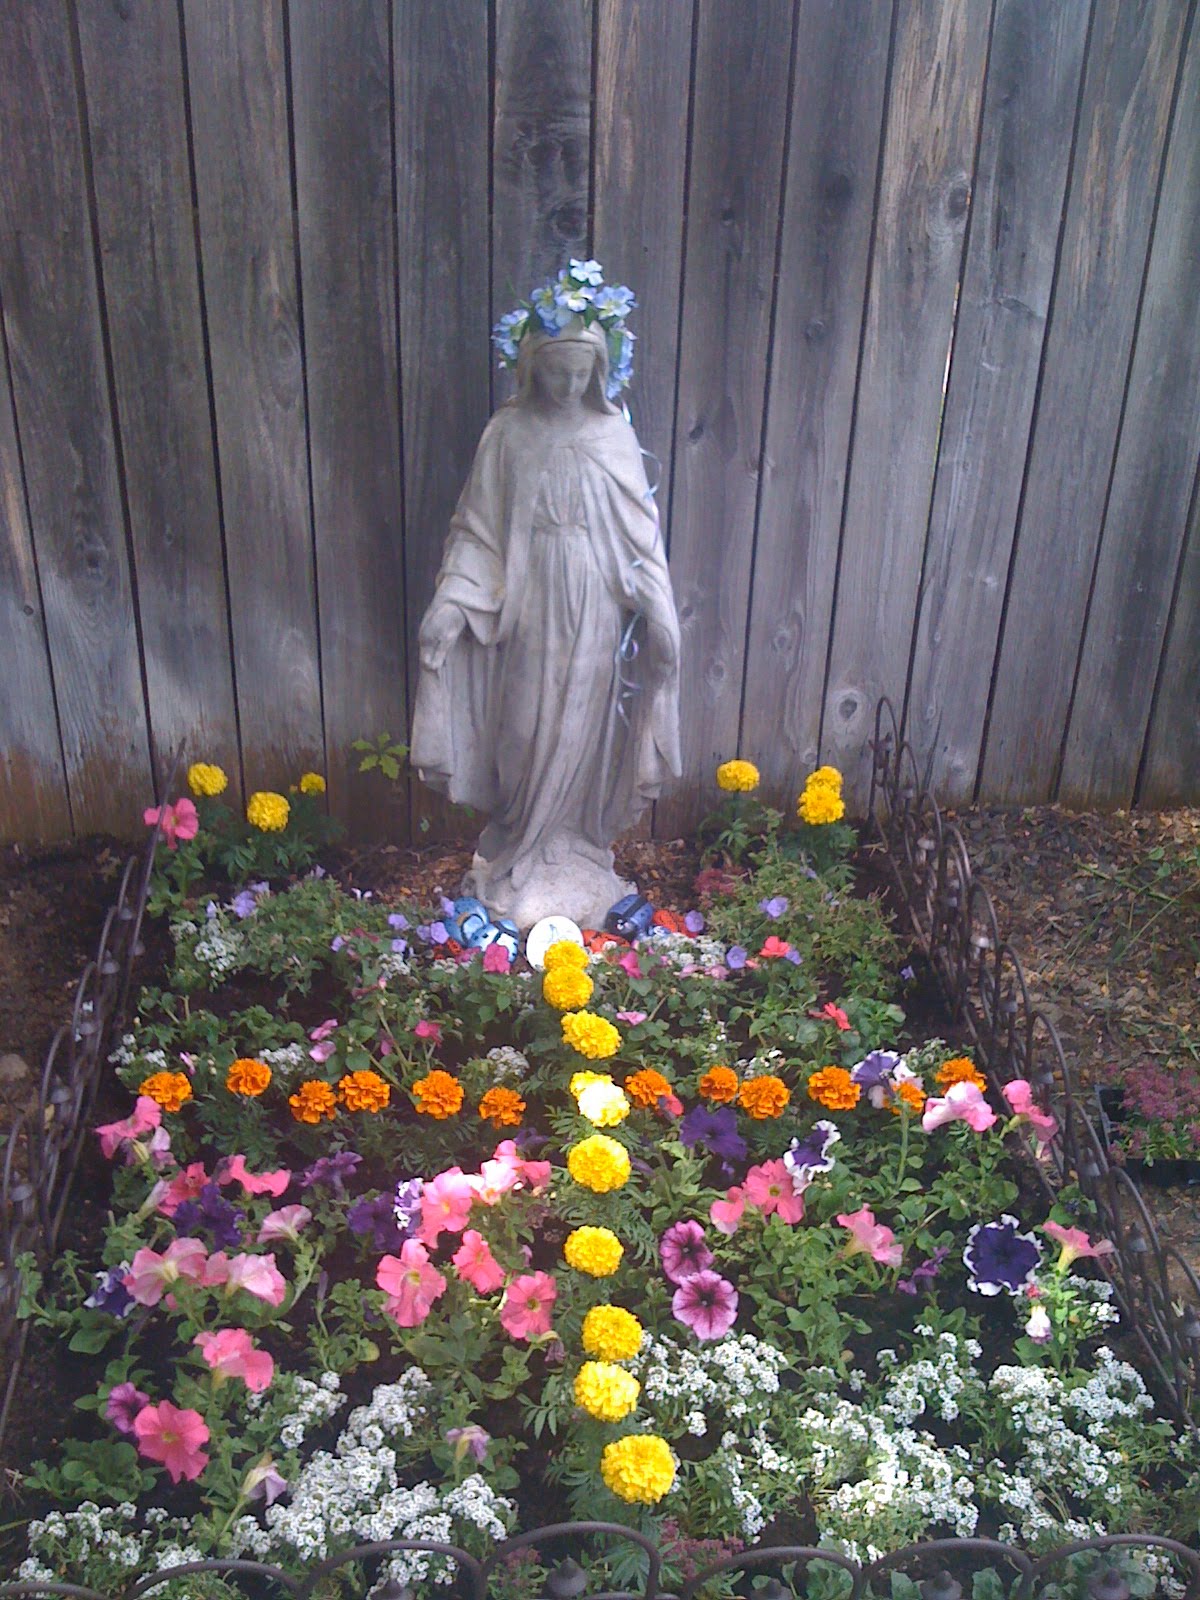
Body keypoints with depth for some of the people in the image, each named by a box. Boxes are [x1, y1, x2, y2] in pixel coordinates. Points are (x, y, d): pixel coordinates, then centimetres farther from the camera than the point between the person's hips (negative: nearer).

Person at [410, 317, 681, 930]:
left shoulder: (612, 434, 0)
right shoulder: (508, 433, 0)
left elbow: (640, 531, 1)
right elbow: (477, 527, 0)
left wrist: (658, 613, -5)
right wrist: (452, 602, -11)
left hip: (593, 608, 0)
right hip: (528, 607, 0)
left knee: (581, 730, 7)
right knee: (526, 730, 5)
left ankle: (573, 850, 22)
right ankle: (523, 857, 21)